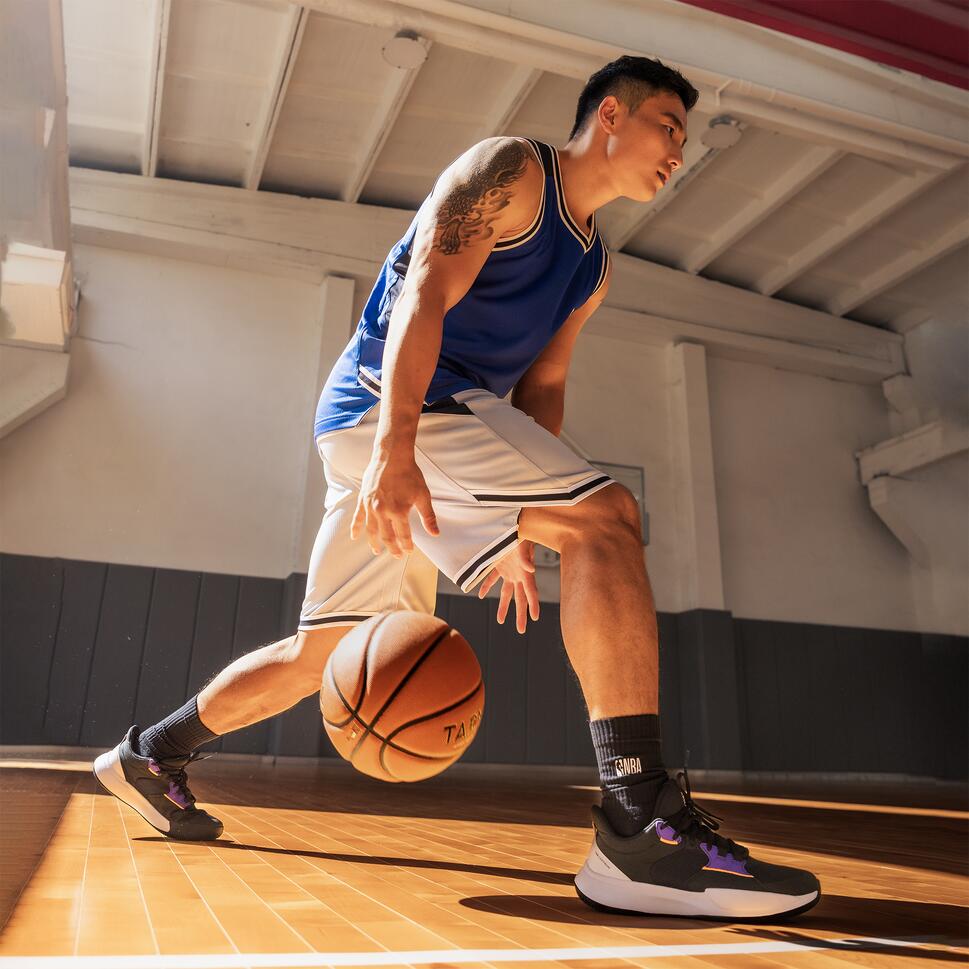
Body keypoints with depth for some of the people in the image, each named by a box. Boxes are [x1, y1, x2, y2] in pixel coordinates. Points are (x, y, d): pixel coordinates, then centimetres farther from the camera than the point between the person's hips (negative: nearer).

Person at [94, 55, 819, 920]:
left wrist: (520, 528, 12)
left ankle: (150, 755, 33)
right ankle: (643, 829, -28)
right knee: (608, 517, -23)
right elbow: (423, 297, -17)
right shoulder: (510, 170, -2)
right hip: (392, 402, -9)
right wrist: (396, 447, -31)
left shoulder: (593, 267, 23)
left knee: (331, 653, 14)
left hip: (394, 427, 9)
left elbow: (541, 389, 20)